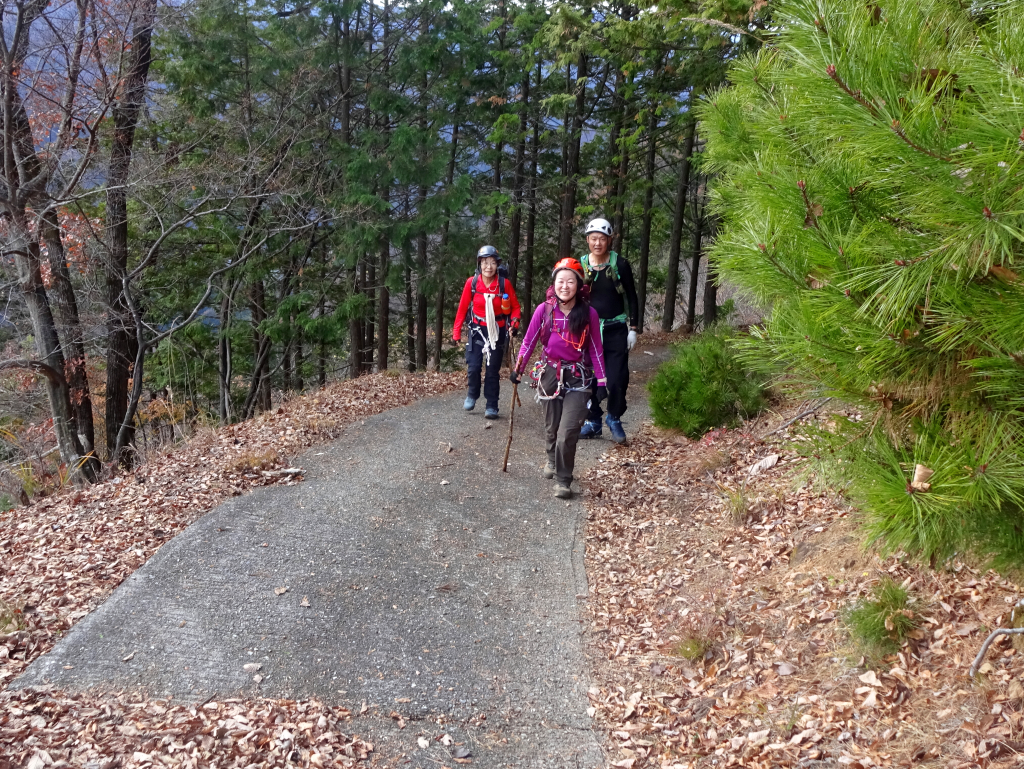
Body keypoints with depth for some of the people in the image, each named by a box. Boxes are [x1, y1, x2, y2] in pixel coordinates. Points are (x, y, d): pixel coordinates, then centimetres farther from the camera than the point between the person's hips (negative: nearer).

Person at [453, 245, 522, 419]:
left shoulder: (505, 283, -14)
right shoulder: (472, 282, -12)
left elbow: (515, 307, -4)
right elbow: (463, 307, -4)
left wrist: (515, 321, -23)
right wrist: (456, 332, -4)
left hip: (497, 330, 0)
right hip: (477, 329, 1)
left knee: (493, 370, 5)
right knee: (474, 367, -4)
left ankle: (492, 406, 16)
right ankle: (472, 395, 25)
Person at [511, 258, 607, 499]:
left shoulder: (588, 313, -6)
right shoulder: (544, 310, -6)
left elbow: (595, 349, 0)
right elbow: (529, 341, 3)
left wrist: (600, 381, -1)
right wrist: (517, 369, 5)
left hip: (578, 378, -1)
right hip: (549, 374, 1)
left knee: (568, 432, -12)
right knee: (552, 428, 14)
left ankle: (563, 480, 2)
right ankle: (552, 460, 44)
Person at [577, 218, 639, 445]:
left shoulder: (620, 265, -5)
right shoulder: (581, 266, 0)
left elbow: (631, 298, 1)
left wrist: (633, 328, -3)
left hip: (616, 330, -2)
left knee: (617, 378, -5)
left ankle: (615, 419, 15)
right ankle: (593, 422, 18)